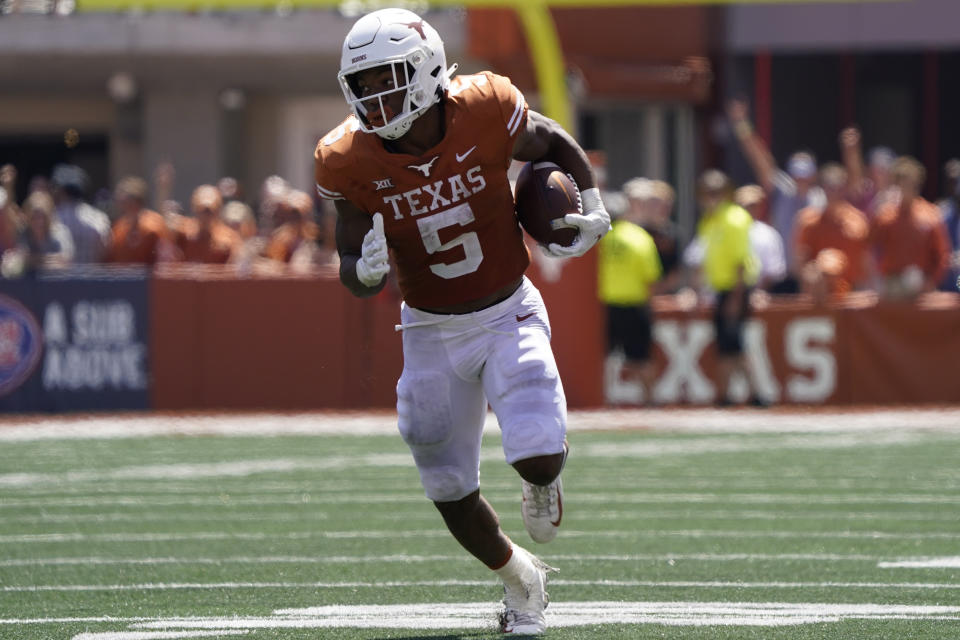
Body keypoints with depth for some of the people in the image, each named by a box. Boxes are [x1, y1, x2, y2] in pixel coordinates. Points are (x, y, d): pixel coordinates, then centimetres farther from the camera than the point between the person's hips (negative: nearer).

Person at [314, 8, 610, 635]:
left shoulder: (485, 113, -19)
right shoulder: (352, 162, -15)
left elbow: (556, 144, 2)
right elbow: (353, 269, -7)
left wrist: (593, 210, -10)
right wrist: (367, 271, -30)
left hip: (508, 317, -2)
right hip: (432, 334, 2)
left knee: (539, 458, -22)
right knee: (452, 495, 7)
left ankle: (543, 483, 18)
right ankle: (520, 578, 38)